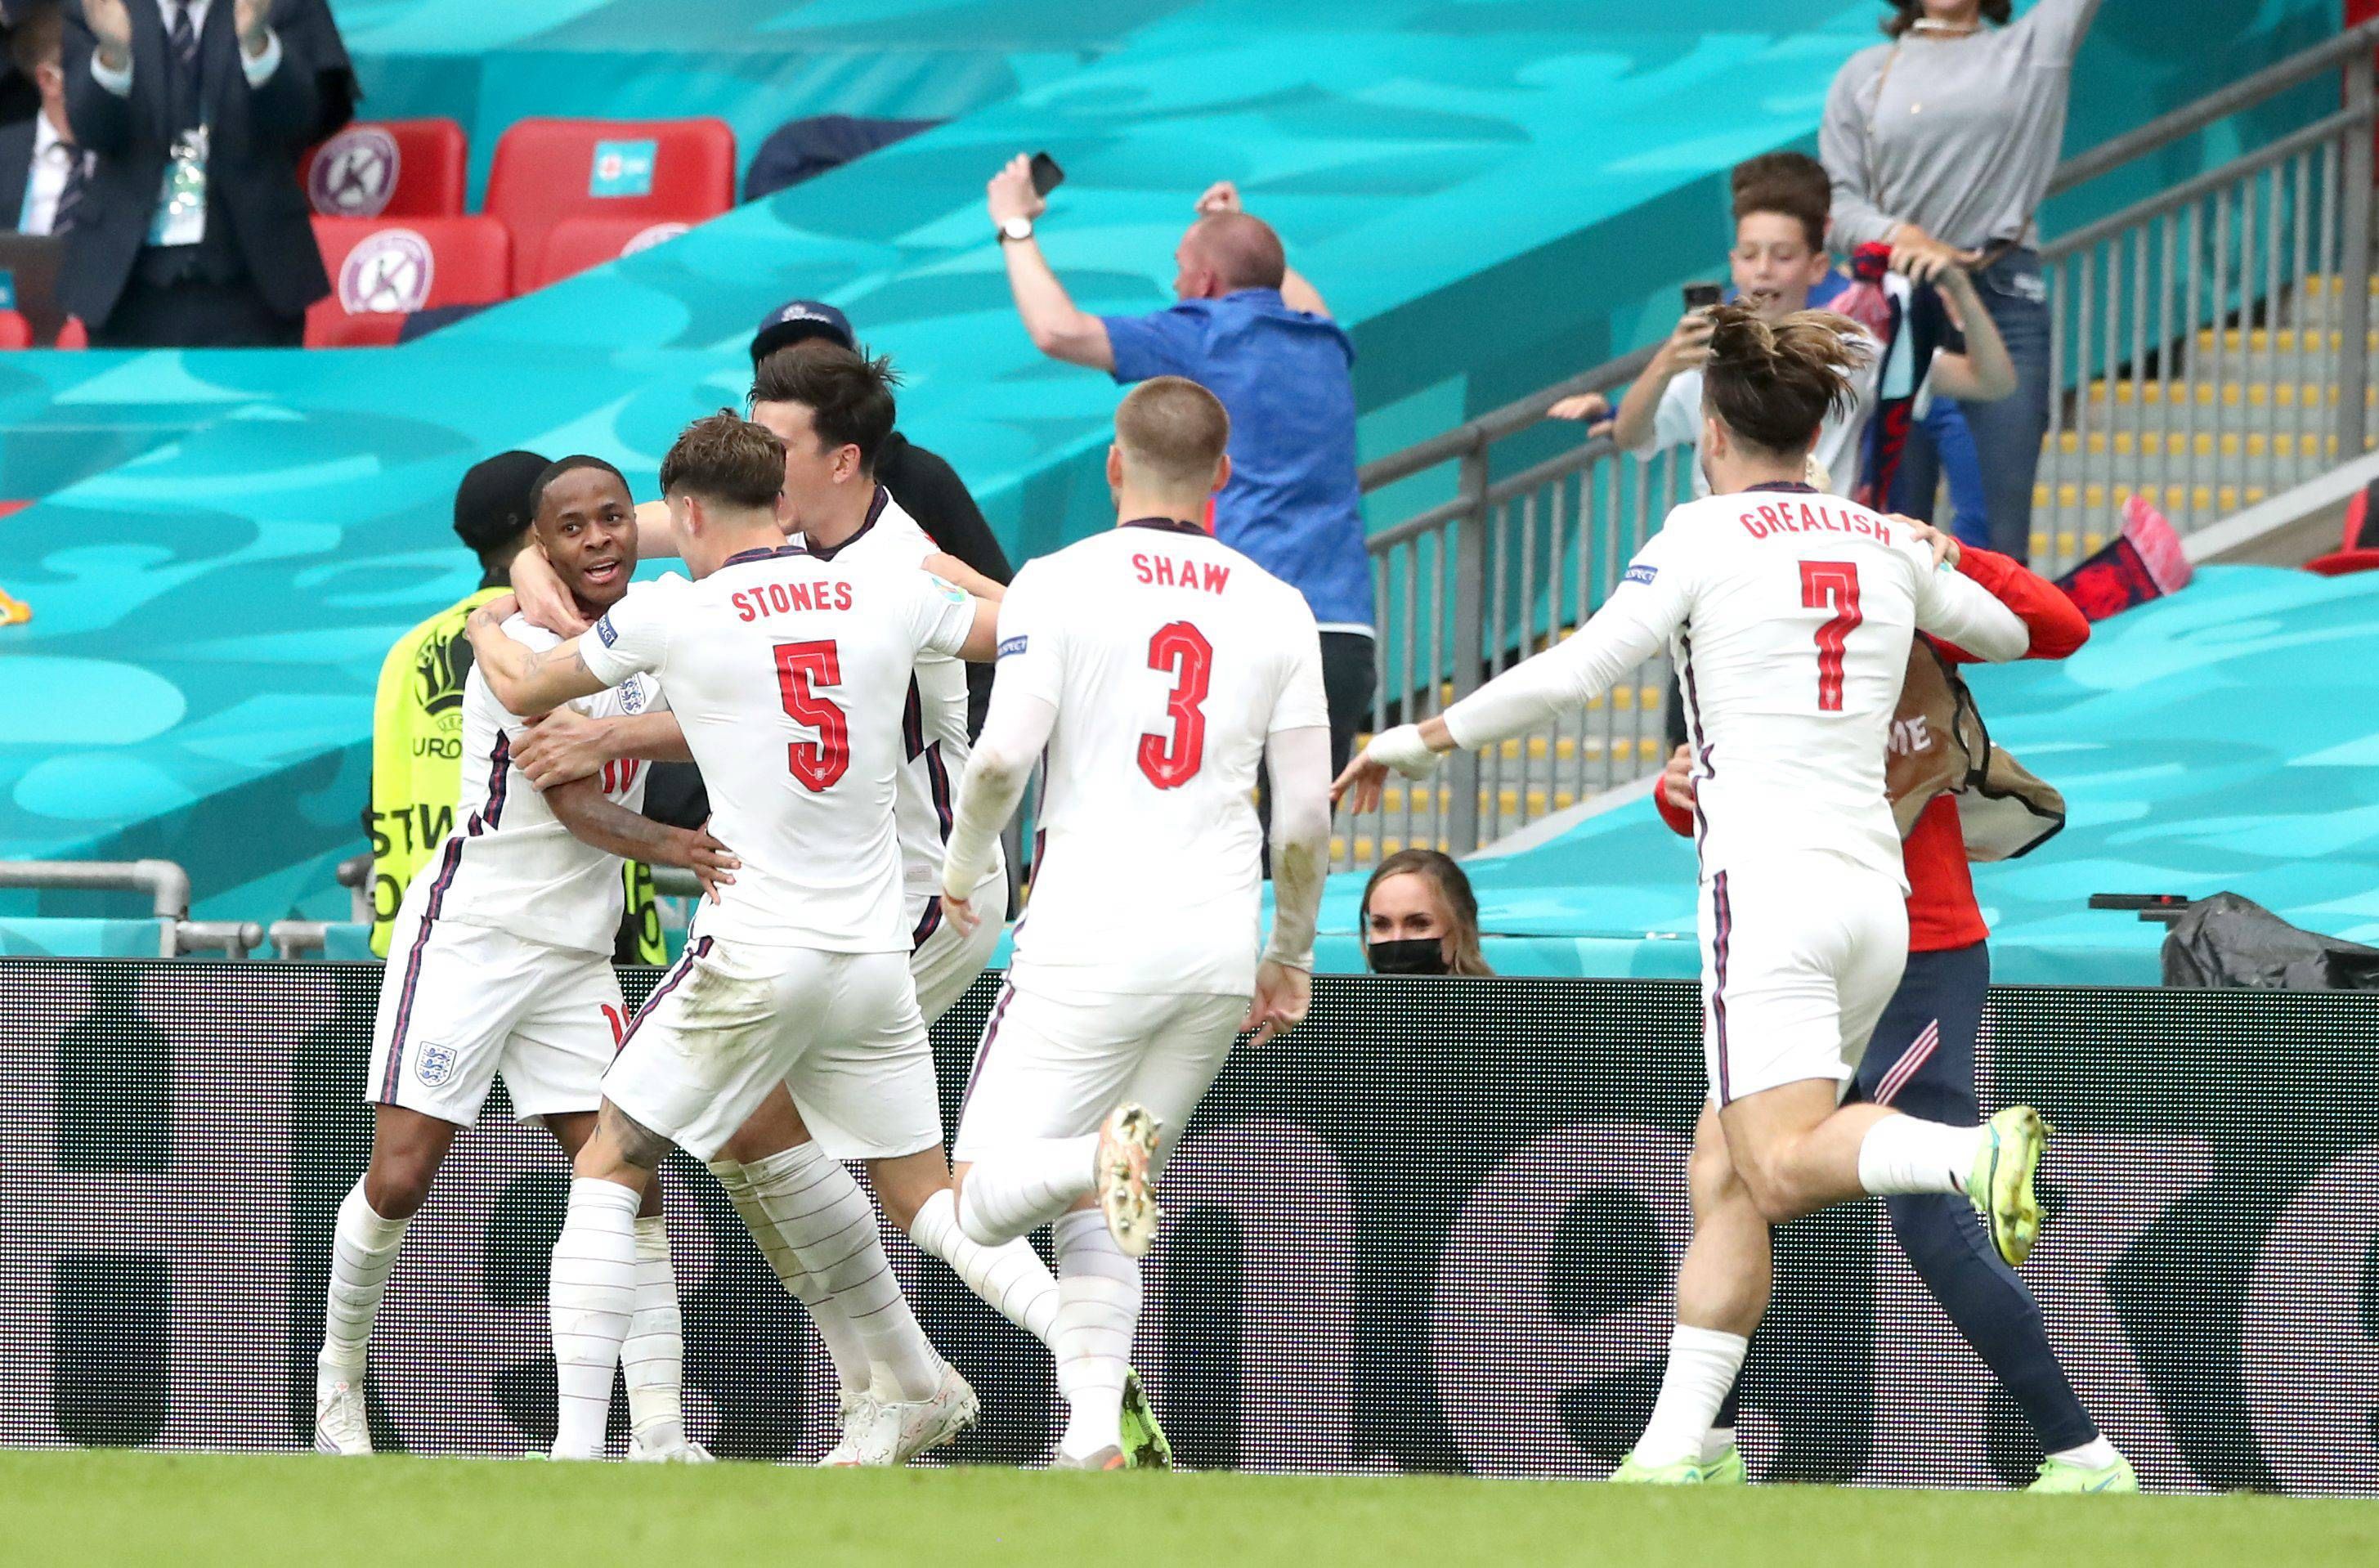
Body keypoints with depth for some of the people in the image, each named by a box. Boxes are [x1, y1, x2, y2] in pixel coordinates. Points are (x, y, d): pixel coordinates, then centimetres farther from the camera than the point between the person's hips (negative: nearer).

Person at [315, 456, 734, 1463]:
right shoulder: (516, 649, -14)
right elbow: (572, 799, -24)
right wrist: (670, 846, -41)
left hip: (576, 955, 6)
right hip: (470, 930, -6)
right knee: (400, 1179, -7)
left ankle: (658, 1429, -6)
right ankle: (339, 1377, 17)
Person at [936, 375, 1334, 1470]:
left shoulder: (1059, 582, -2)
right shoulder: (1276, 609, 8)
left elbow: (1002, 757, -12)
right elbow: (1306, 815, 6)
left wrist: (963, 867, 7)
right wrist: (1291, 958, 20)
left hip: (1089, 938, -4)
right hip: (1218, 947, 4)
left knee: (985, 1200, 2)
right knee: (1090, 1216, 17)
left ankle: (1104, 1158, -31)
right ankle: (1096, 1432, -1)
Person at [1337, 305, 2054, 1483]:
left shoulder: (1706, 536, -3)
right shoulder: (1888, 544, 12)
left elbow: (1574, 673, -6)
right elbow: (2007, 634, 29)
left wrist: (1421, 740, 5)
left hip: (1767, 887, -6)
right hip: (1876, 891, 6)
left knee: (1784, 1167, -16)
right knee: (1724, 1176, 9)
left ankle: (1980, 1151, -41)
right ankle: (1674, 1450, 3)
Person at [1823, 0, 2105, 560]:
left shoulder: (2034, 49, 11)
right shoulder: (1865, 73, 11)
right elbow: (1837, 200, 4)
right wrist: (1902, 237, -14)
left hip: (2004, 302, 0)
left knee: (1999, 539, -5)